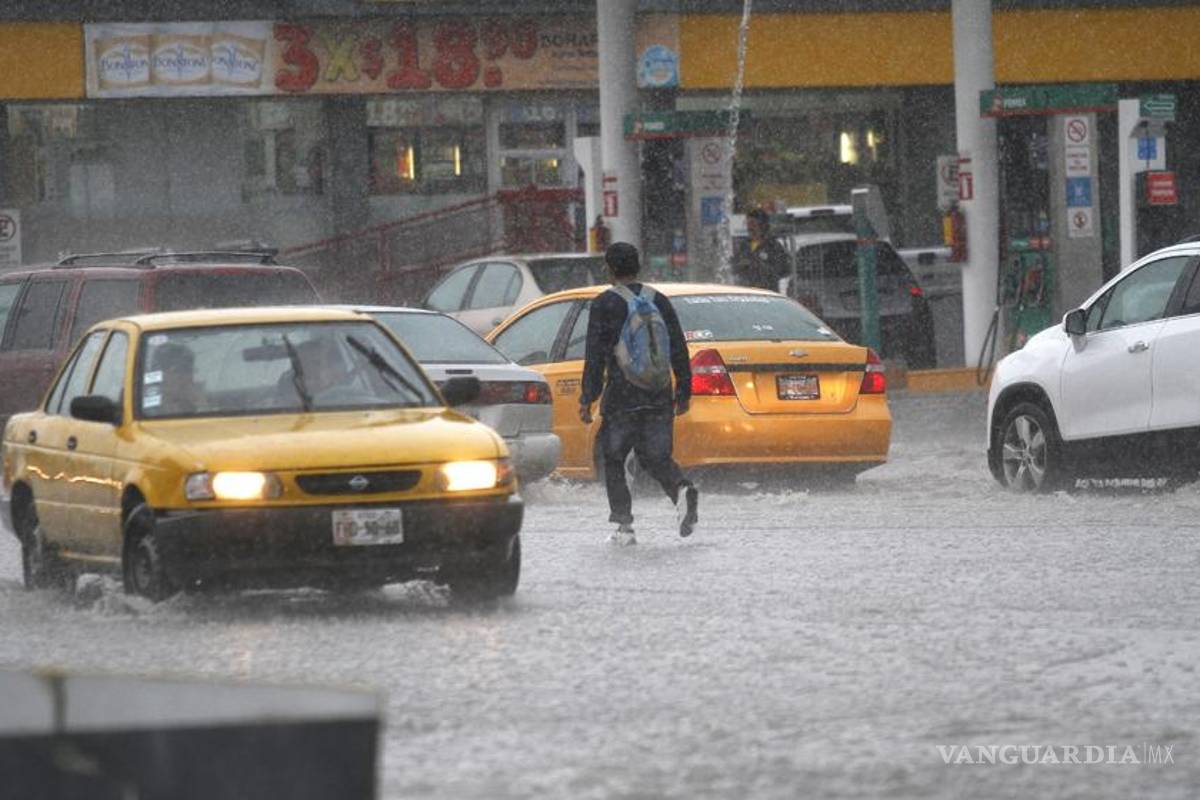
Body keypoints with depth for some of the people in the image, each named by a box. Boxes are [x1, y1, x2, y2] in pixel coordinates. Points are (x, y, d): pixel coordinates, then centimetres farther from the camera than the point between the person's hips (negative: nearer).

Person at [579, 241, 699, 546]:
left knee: (613, 459, 8)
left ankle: (624, 525, 1)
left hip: (621, 396, -4)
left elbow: (595, 356, -7)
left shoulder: (605, 304, -3)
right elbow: (679, 350, 11)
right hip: (660, 396, 4)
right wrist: (684, 391, 17)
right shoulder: (659, 301, 11)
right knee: (656, 457, 11)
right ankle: (682, 490, -19)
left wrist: (587, 399, -5)